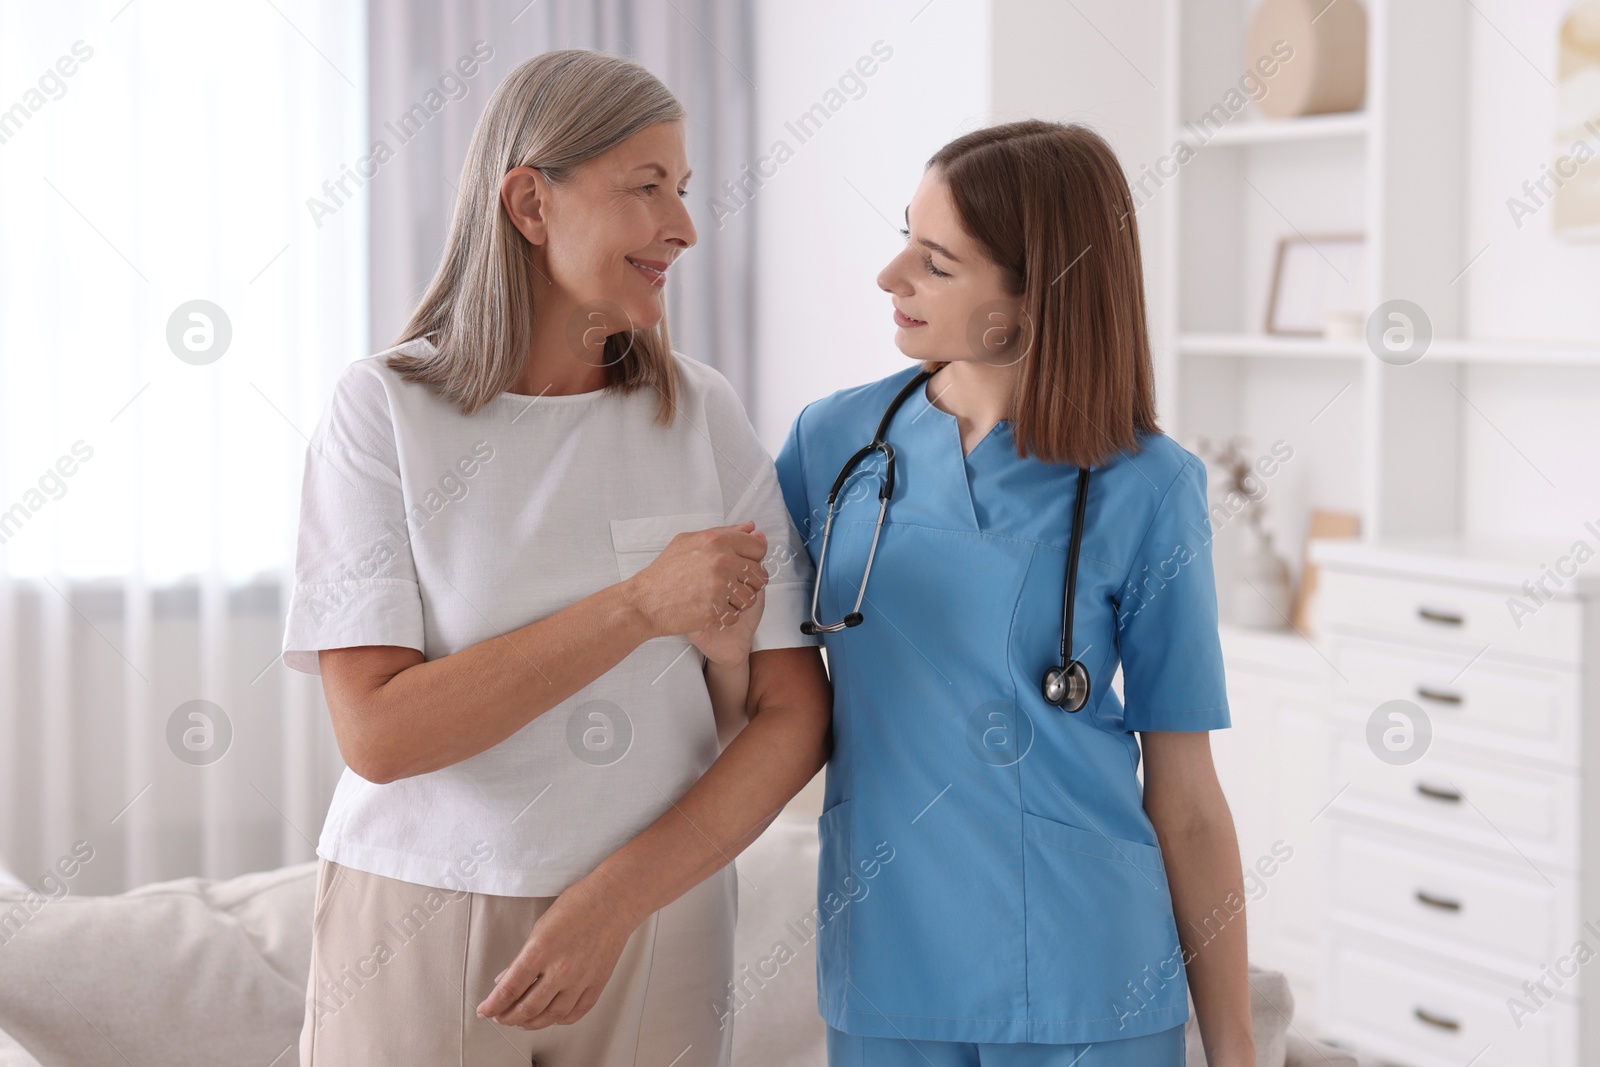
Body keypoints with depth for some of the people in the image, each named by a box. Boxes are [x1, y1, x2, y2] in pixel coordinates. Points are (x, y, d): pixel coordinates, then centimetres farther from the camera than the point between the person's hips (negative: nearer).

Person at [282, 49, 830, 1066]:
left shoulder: (703, 412, 0)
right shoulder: (385, 409, -7)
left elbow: (794, 718, -3)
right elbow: (378, 733, -16)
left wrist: (615, 899, -14)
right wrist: (640, 608, -19)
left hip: (654, 923, 2)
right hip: (418, 932, -2)